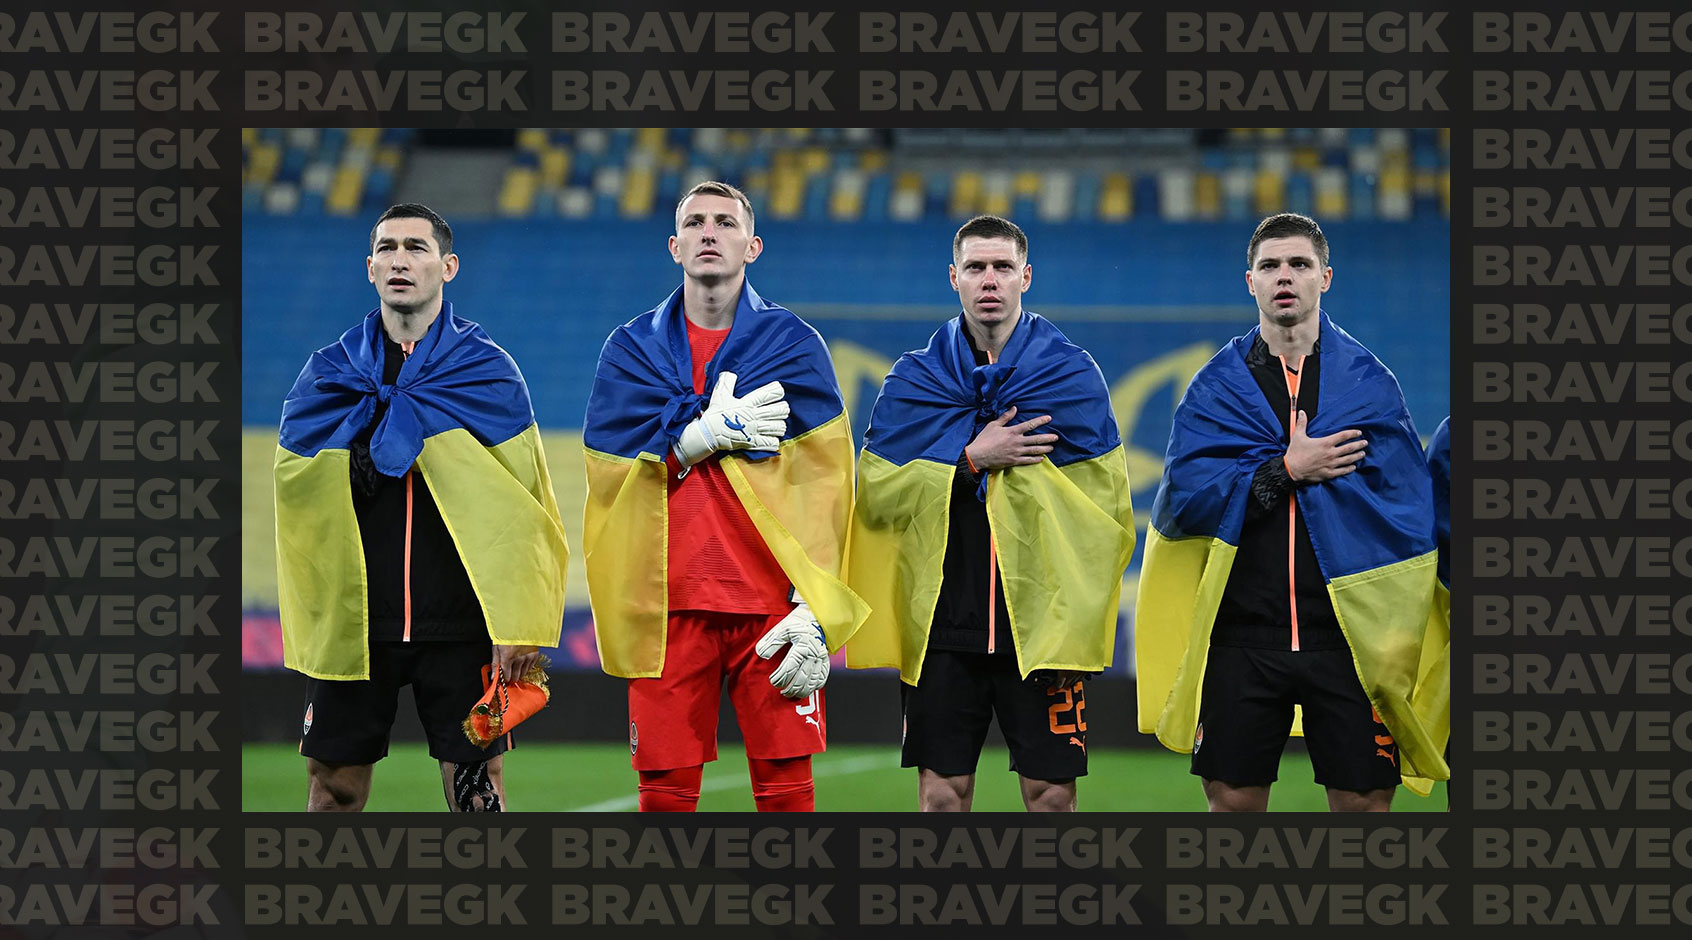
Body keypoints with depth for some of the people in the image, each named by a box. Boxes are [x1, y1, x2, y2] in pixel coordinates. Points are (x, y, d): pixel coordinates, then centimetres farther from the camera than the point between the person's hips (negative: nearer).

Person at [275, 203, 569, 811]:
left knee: (476, 784, -1)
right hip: (351, 620, 2)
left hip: (459, 624, -2)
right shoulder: (330, 371, 9)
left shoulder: (486, 369, 3)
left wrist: (521, 625, -11)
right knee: (334, 784, 5)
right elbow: (294, 476, -4)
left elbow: (522, 505, -4)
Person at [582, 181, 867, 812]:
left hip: (773, 605, -1)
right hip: (664, 605, 1)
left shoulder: (793, 345, 7)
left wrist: (816, 612, -9)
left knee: (785, 786, -4)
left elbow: (824, 490, 0)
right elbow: (609, 469, -2)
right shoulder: (631, 350, 11)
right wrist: (712, 432, -10)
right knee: (665, 788, 1)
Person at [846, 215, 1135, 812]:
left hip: (1043, 626, -1)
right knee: (942, 791, 1)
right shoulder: (915, 379, 9)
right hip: (941, 626, 1)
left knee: (1050, 791, -1)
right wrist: (971, 459, -11)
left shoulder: (1072, 375, 4)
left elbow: (1104, 509, 2)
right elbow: (876, 492, 0)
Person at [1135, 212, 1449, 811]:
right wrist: (1285, 471, -13)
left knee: (1364, 799, -1)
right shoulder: (1216, 388, 7)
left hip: (1349, 635, -1)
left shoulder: (1368, 382, 6)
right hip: (1242, 634, 1)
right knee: (1232, 799, 4)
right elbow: (1183, 496, -7)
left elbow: (1408, 513, 0)